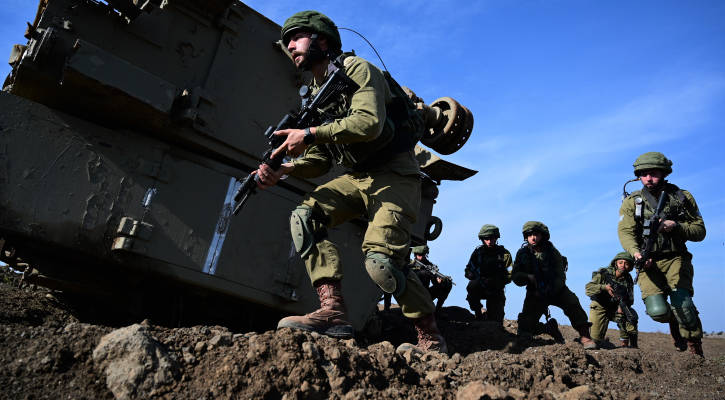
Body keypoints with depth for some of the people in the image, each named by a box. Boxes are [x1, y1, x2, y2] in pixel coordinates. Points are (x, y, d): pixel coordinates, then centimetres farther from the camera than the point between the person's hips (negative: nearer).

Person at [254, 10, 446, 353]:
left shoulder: (356, 69, -7)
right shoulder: (317, 96, 16)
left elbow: (370, 123, -26)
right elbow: (319, 160, 12)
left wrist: (310, 134, -23)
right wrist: (284, 170, -6)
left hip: (394, 176, -7)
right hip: (356, 178, 8)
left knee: (380, 257, -23)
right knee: (305, 216, -14)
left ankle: (431, 337, -3)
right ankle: (333, 312, -18)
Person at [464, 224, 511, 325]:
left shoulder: (504, 254, -1)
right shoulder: (478, 252, 1)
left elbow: (509, 276, -5)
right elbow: (468, 272, 0)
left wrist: (494, 282, -21)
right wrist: (479, 279, -21)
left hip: (496, 291, 0)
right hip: (479, 289, 0)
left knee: (496, 323, -6)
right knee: (471, 286, -34)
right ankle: (478, 314, -15)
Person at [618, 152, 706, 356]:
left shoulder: (682, 197, 7)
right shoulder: (632, 202, 4)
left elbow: (700, 231, 8)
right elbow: (625, 232, -8)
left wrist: (676, 227, -13)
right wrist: (636, 252, -28)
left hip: (676, 259, 0)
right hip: (649, 263, 0)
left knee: (682, 304, -22)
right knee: (657, 311, -16)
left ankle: (695, 353, -2)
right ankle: (676, 324, 21)